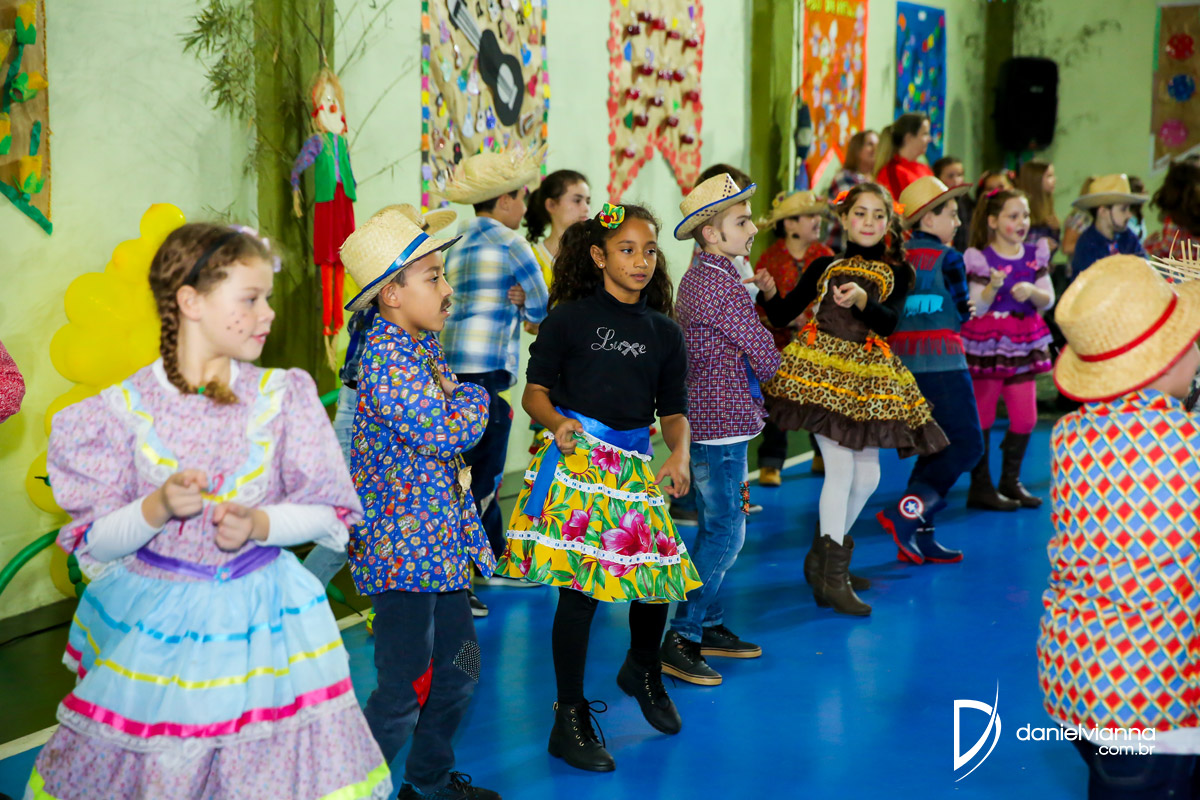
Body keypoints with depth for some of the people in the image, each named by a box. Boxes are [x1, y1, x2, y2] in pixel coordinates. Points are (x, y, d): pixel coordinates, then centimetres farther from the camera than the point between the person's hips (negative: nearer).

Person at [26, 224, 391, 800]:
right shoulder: (126, 408, -5)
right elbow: (94, 542, -3)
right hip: (153, 623, -1)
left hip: (263, 618, 1)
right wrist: (157, 508, -22)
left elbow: (328, 512, 1)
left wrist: (259, 524, -17)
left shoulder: (281, 396, -2)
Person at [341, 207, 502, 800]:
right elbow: (450, 431, -25)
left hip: (440, 543, 10)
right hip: (403, 549, -10)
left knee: (458, 668, 20)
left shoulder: (420, 346, 10)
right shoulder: (386, 359, -21)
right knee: (406, 690, -4)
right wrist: (474, 397, -5)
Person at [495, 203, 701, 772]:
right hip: (577, 460, -4)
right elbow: (535, 391, 0)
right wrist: (558, 423, -20)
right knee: (579, 586, -7)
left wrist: (680, 454, -8)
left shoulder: (664, 333, 11)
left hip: (637, 465, 4)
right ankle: (570, 719, 8)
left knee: (659, 578, 4)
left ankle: (643, 672, 38)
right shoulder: (570, 318, 0)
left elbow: (673, 411, 12)